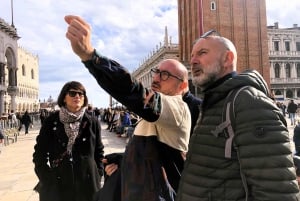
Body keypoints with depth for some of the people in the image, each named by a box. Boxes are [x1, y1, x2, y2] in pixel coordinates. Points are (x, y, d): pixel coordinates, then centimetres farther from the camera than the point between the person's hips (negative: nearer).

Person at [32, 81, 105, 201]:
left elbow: (99, 151, 7)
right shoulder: (51, 121, -2)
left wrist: (97, 176, -1)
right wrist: (47, 180, -6)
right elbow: (40, 153, 1)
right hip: (57, 185, -1)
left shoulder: (92, 122, 1)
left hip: (87, 185, 1)